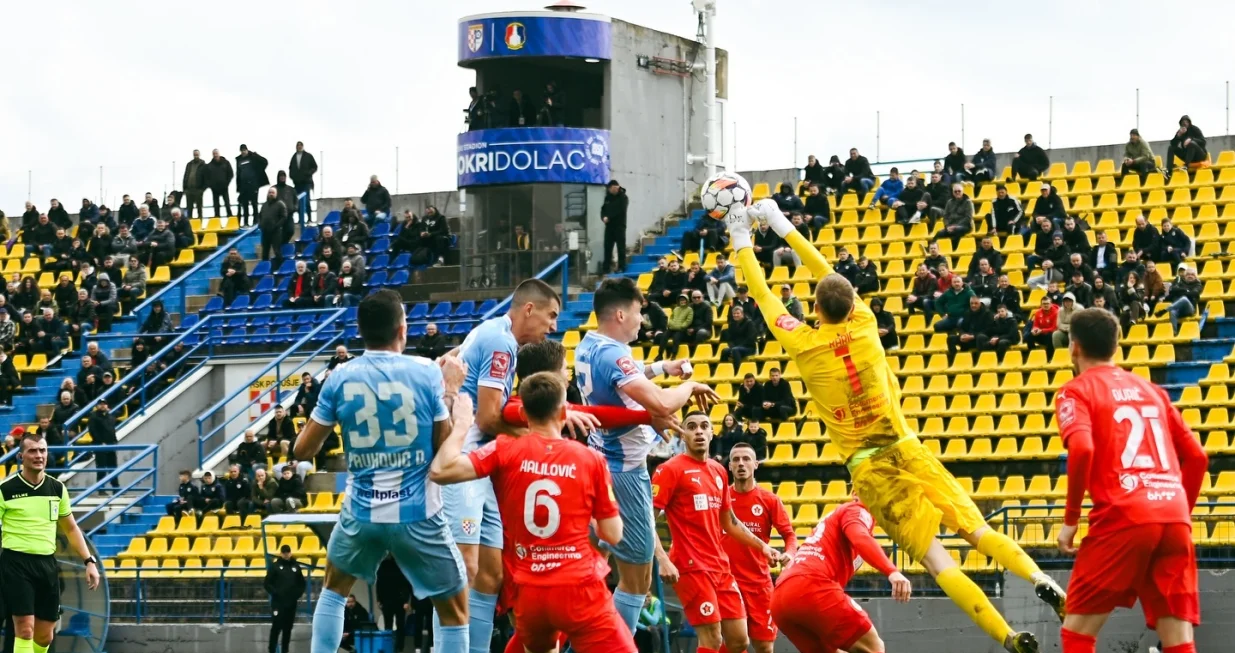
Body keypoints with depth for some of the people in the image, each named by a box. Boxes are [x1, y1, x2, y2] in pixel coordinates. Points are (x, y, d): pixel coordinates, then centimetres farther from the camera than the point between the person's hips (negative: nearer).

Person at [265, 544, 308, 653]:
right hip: (278, 603, -3)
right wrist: (275, 593, -14)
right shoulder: (275, 566, -2)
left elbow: (302, 584, 16)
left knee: (288, 628, 7)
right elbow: (267, 584, -2)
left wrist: (298, 594, 0)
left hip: (291, 603, 3)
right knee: (276, 627, -8)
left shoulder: (296, 566, 8)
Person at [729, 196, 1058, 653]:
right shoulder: (864, 326, 1)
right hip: (905, 450, 3)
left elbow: (762, 295, 6)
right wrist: (781, 225, 22)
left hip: (868, 468, -3)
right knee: (978, 531, 4)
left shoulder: (804, 345, -7)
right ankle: (1041, 581, -20)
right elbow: (830, 274, 14)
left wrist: (741, 241, 18)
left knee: (937, 560, -10)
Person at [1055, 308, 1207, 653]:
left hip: (1123, 518, -5)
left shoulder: (1077, 391, 7)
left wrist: (1070, 519, -5)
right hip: (1174, 518, 5)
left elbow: (1082, 449, -13)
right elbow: (1196, 456, 21)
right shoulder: (1150, 389, 23)